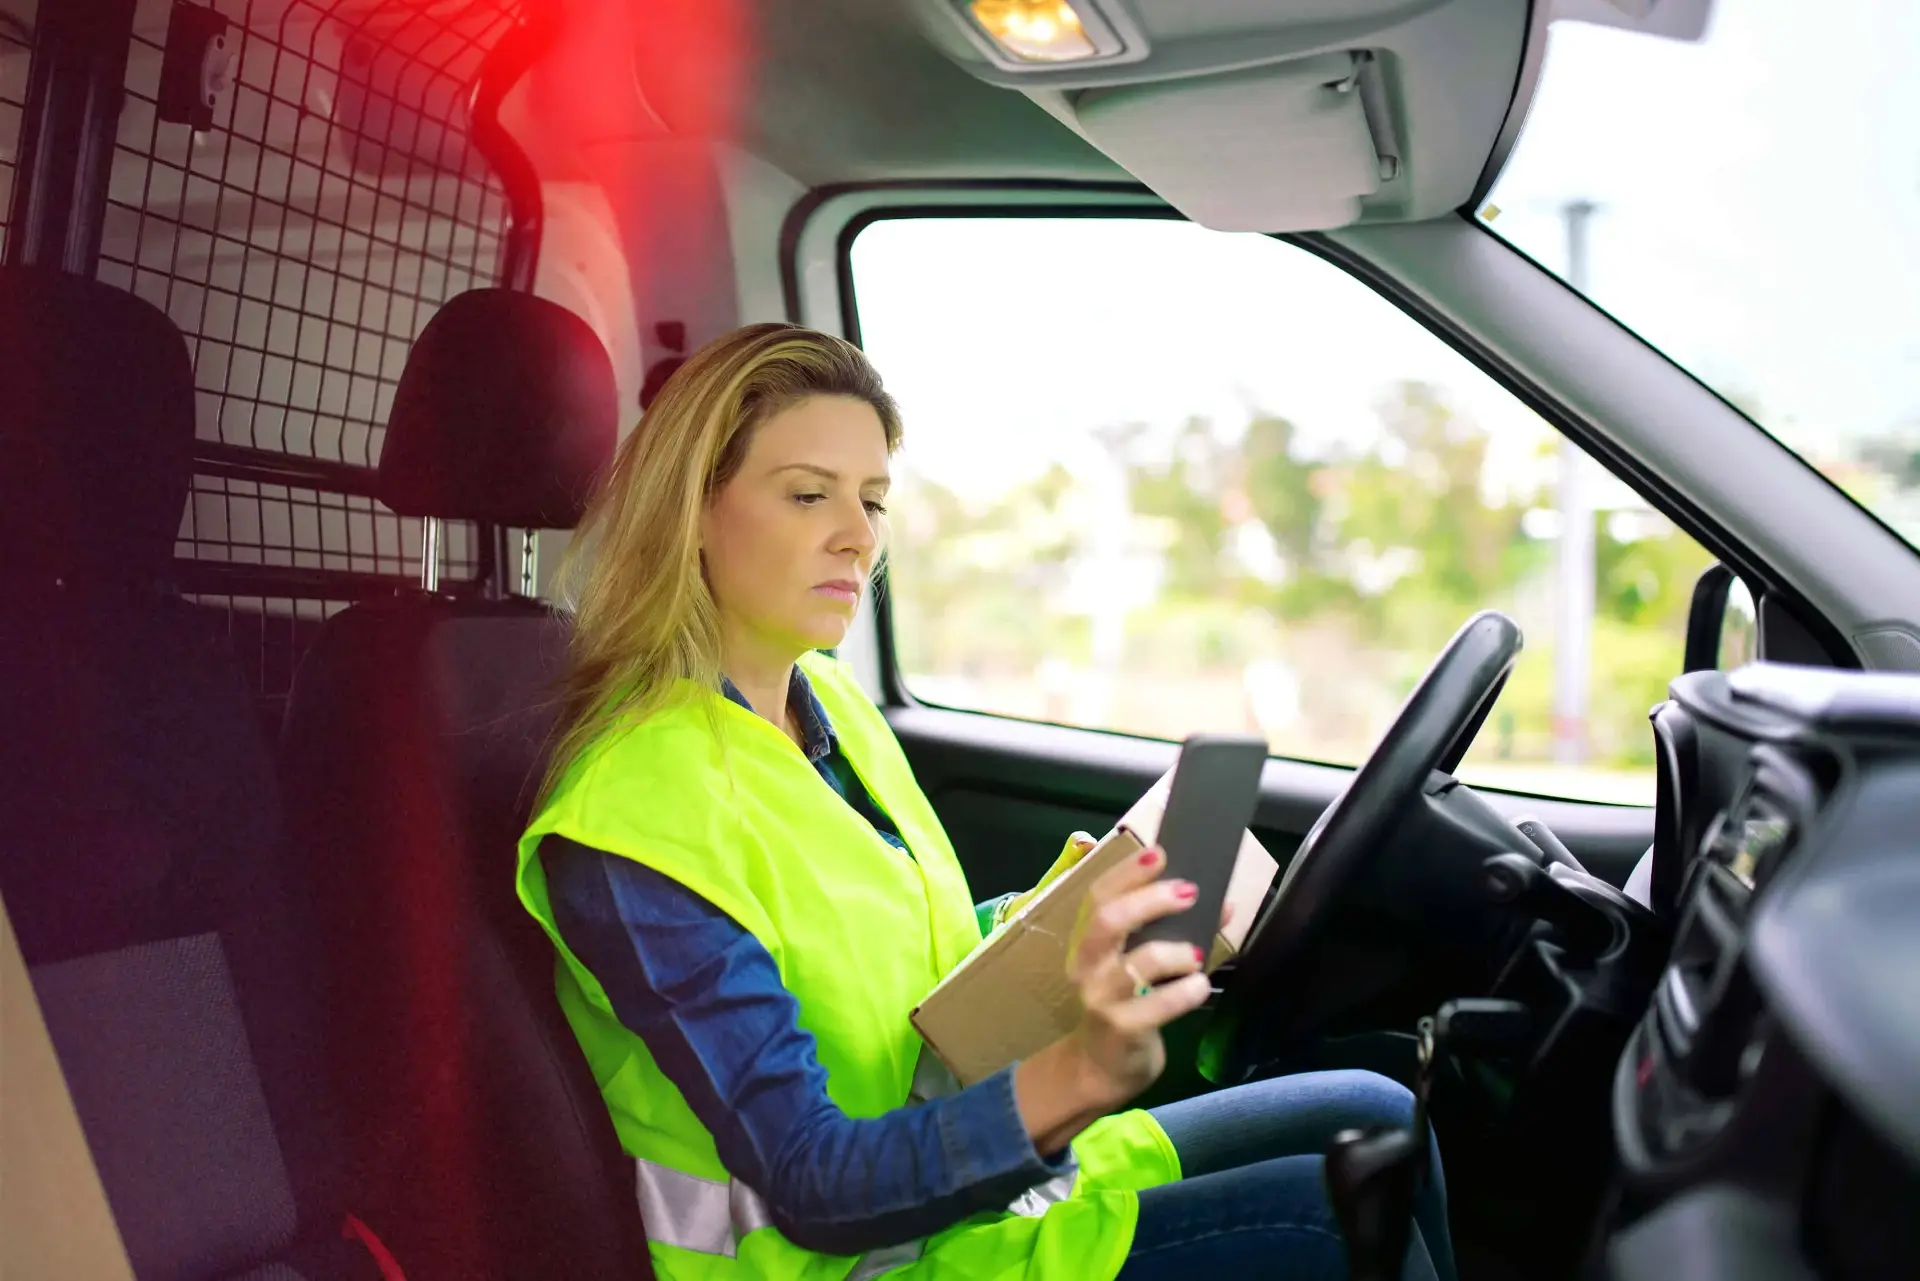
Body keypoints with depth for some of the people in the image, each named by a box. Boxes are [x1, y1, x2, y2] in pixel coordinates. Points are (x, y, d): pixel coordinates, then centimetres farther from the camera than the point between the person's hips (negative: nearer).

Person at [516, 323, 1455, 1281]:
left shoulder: (829, 702, 1)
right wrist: (1072, 1076, -43)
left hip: (966, 1165, 8)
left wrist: (1080, 905, -7)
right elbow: (811, 1185, -27)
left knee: (1375, 1119, 3)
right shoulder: (627, 827, -25)